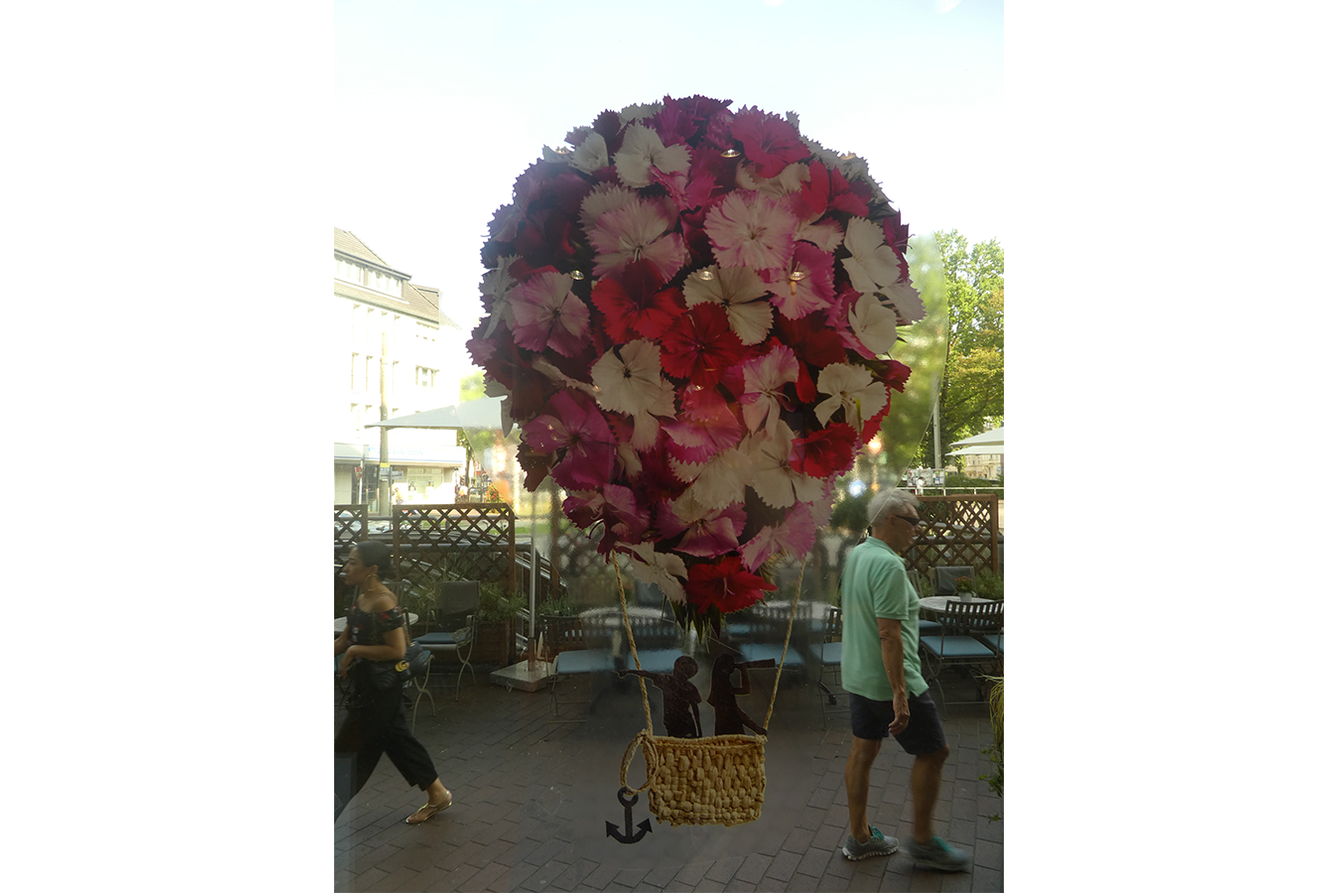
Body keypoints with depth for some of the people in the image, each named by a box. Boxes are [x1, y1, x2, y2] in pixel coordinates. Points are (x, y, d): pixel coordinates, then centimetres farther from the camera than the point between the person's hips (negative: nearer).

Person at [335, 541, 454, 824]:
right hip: (366, 686, 9)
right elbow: (344, 641, 12)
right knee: (397, 739, 18)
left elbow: (397, 650, -24)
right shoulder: (361, 599, 6)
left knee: (346, 749, 2)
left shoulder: (383, 603, -22)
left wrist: (355, 651, -19)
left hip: (379, 689, -9)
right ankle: (437, 793, 30)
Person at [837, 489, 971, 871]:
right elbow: (889, 634, -27)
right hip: (889, 681, -9)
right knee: (933, 752, 6)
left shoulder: (855, 556, 7)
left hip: (857, 677, 9)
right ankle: (923, 843, 17)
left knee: (862, 752, 15)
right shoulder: (889, 566, -23)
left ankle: (859, 837, 25)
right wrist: (899, 694, -25)